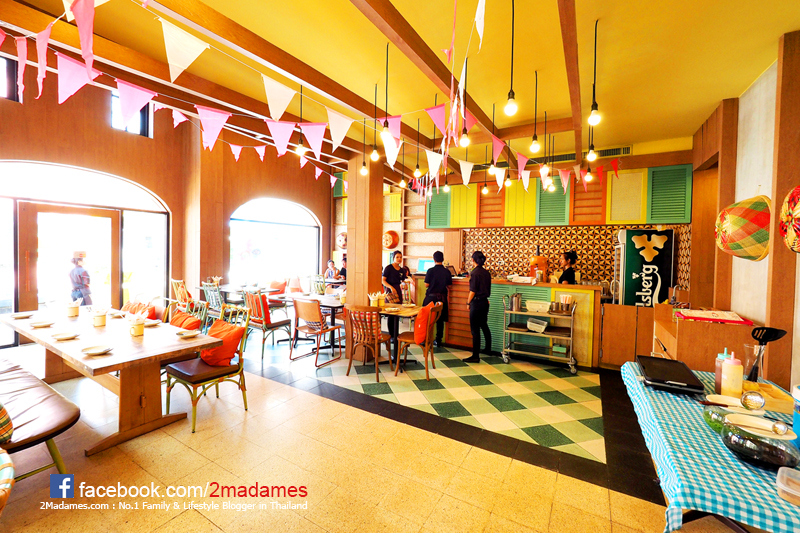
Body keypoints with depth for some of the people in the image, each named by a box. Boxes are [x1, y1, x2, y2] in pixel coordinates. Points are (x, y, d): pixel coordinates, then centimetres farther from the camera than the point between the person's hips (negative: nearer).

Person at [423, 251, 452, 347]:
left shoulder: (430, 270, -12)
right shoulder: (447, 272, -4)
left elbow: (426, 284, -10)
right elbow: (449, 285, 1)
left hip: (431, 296, -2)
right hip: (442, 297, 3)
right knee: (440, 319, 11)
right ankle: (438, 340, 16)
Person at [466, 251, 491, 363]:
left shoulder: (475, 273, -15)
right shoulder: (487, 273, 6)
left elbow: (473, 291, -16)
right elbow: (487, 289, 12)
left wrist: (468, 302, -4)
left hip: (477, 303, -8)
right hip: (485, 302, 8)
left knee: (475, 330, -3)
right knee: (484, 326, 23)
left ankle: (475, 356, 1)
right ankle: (488, 349, 39)